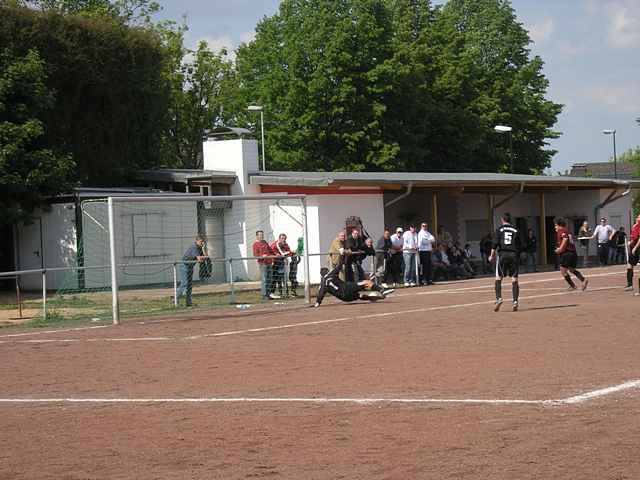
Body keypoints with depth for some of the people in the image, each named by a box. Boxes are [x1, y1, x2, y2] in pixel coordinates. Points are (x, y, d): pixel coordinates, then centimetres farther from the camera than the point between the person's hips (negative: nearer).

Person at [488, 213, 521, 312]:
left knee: (498, 278, 5)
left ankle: (498, 298, -11)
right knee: (514, 279, 0)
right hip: (514, 255, 2)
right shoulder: (515, 230, 11)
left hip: (502, 254, -2)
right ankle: (515, 301, -6)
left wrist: (492, 255, 2)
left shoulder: (499, 229, 3)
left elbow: (495, 243, -5)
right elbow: (519, 245, 10)